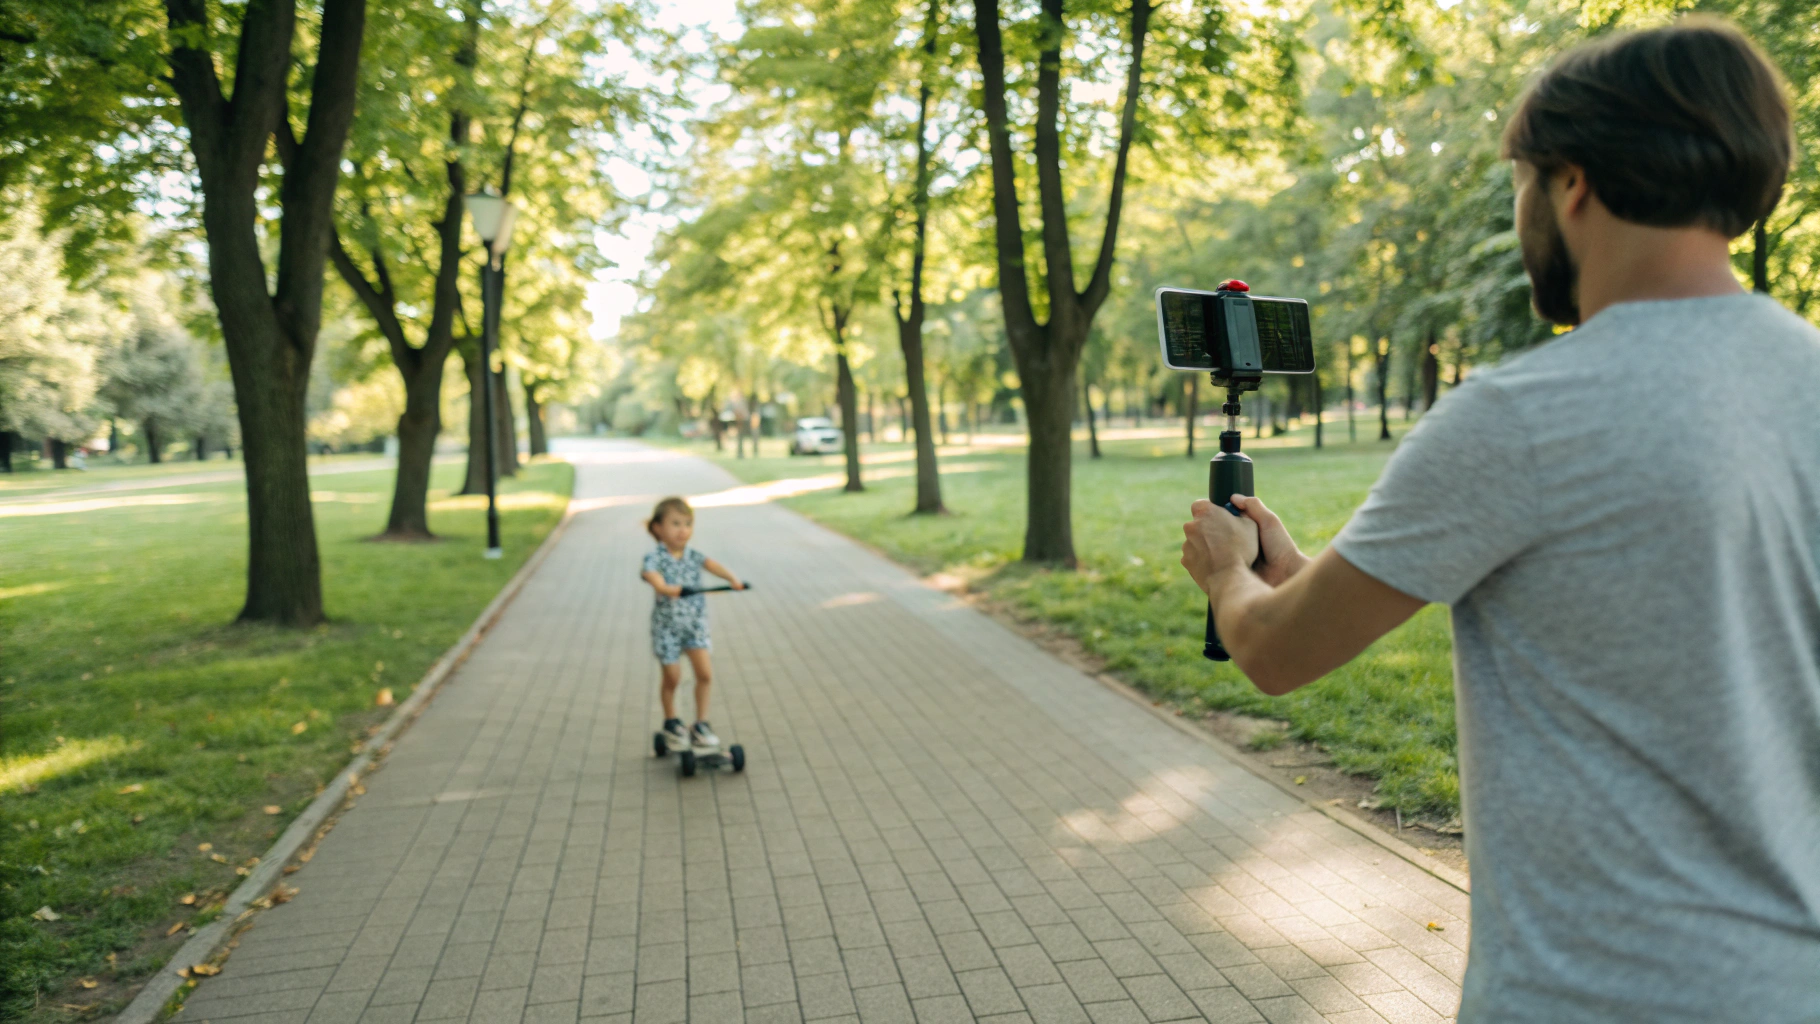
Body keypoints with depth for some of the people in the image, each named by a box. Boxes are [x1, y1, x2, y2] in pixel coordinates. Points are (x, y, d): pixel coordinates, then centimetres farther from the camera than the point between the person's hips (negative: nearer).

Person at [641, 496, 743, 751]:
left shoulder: (693, 556, 0)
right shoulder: (655, 557, -11)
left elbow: (711, 564, -18)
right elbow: (651, 573, -32)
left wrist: (732, 579, -37)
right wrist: (664, 588, -53)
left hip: (694, 624, 3)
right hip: (666, 625, -3)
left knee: (705, 673, -5)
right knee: (672, 677, 4)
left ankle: (701, 723, 11)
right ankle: (671, 722, 29)